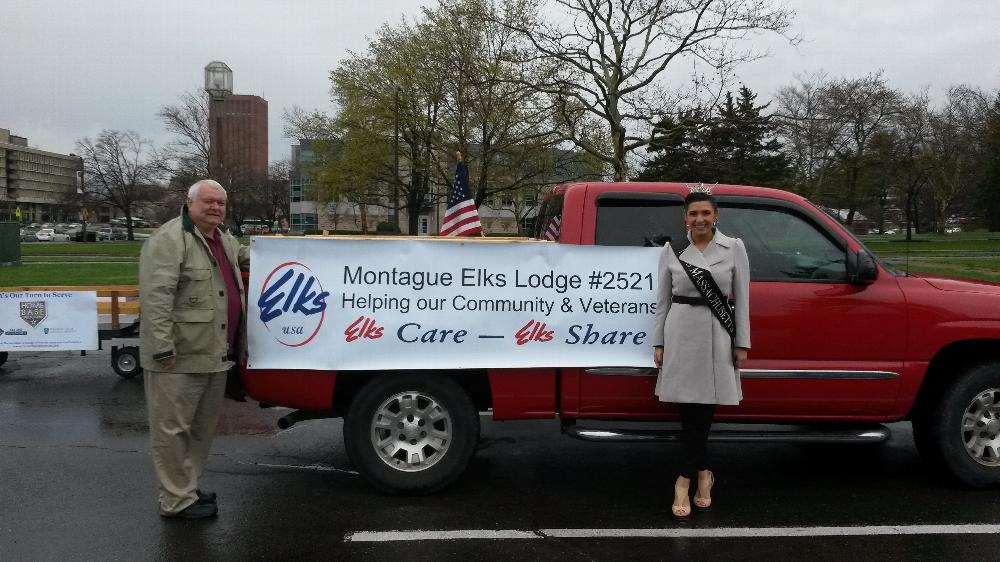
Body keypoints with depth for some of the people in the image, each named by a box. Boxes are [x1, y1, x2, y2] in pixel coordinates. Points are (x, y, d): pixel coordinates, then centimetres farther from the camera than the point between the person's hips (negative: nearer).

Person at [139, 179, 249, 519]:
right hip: (179, 357, -9)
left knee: (202, 427, 17)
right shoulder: (168, 240, -14)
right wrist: (163, 347, -25)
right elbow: (155, 297, -21)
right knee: (173, 428, 2)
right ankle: (177, 501, 10)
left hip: (215, 354, 9)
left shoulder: (224, 239, 15)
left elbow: (243, 258, 40)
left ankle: (188, 488, 31)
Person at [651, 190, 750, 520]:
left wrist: (742, 342, 1)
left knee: (703, 407, 2)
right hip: (681, 332, 1)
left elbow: (742, 298, 4)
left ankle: (685, 479, 14)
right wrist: (658, 343, 5)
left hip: (717, 334, -1)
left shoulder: (734, 248, 2)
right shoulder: (672, 250, 3)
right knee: (688, 408, 2)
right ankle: (702, 473, 19)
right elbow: (663, 299, 7)